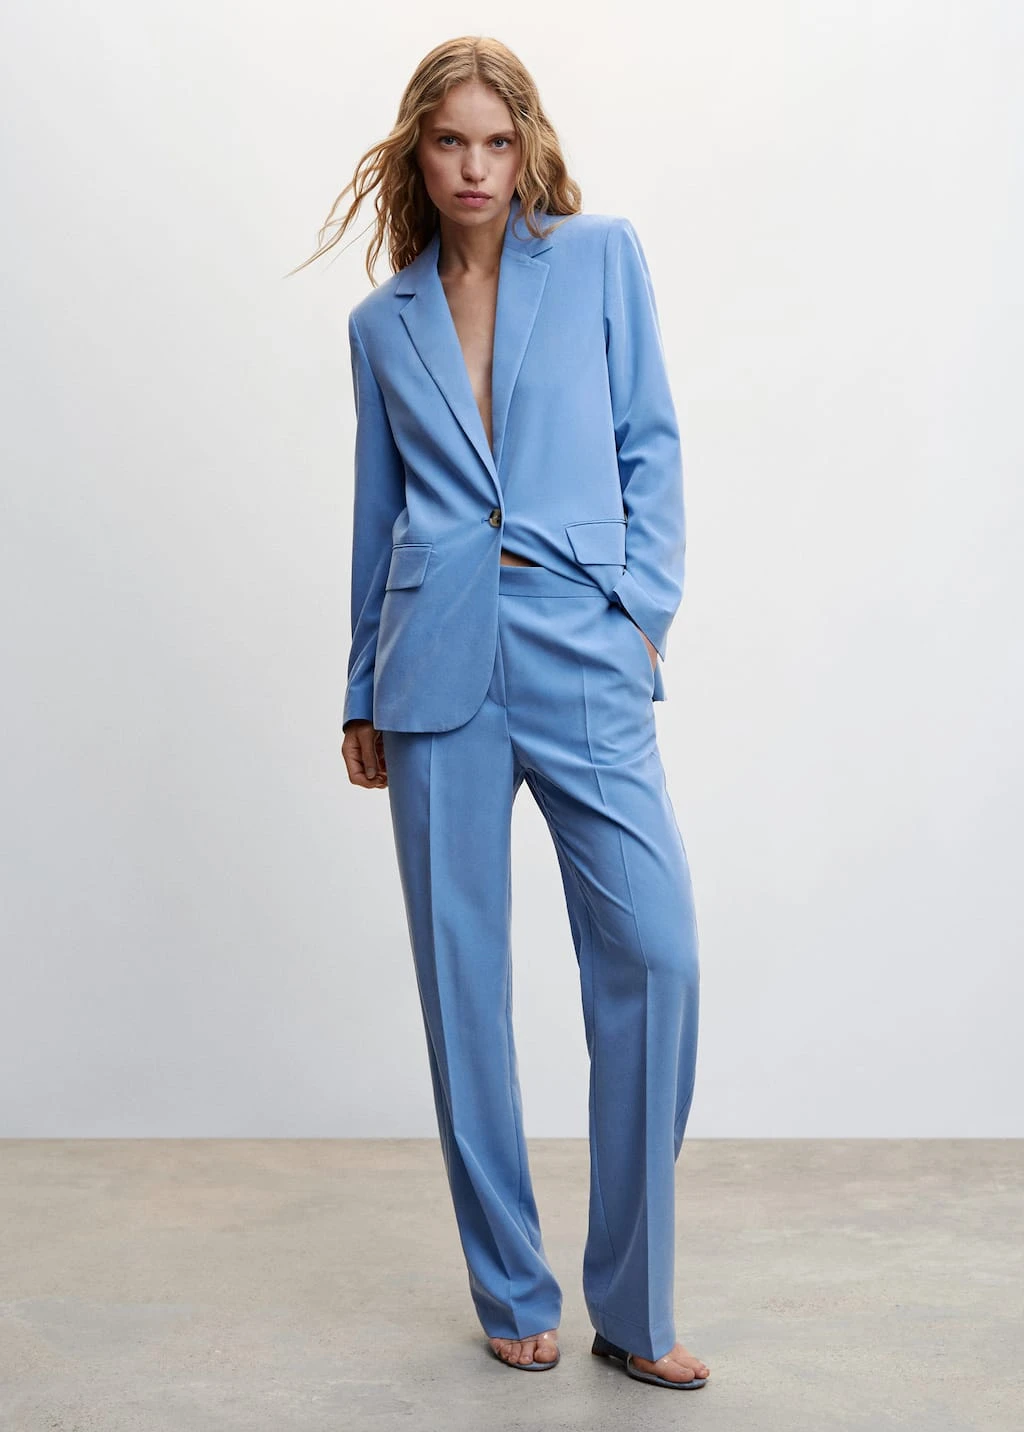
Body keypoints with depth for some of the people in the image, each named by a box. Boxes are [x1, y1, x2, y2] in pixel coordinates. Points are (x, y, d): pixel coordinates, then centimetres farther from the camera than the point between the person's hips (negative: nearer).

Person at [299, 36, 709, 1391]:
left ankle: (635, 1308, 6)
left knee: (656, 953, -10)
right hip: (438, 666, 2)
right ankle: (513, 1295, 20)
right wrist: (363, 695, 16)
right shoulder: (383, 322, 14)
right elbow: (380, 512, 17)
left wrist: (643, 605, -5)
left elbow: (651, 441, 6)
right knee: (461, 976, 4)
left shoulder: (602, 253, 9)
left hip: (582, 657, -2)